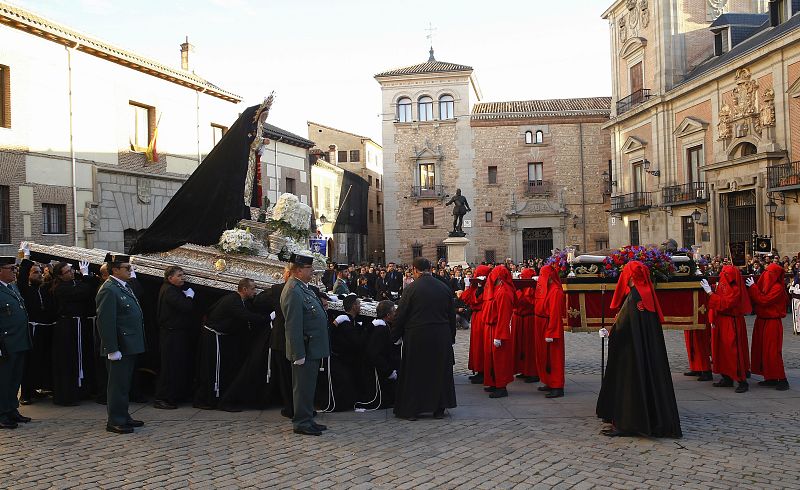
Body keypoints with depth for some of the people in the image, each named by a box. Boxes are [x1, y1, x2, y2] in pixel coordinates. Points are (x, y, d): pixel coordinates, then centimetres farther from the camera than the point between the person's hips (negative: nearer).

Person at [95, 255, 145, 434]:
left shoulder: (124, 287, 14)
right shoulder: (108, 290, -16)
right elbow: (105, 322, -21)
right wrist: (112, 350, -22)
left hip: (130, 346, 10)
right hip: (120, 347, -10)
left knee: (125, 384, 17)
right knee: (118, 384, -1)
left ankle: (123, 417, 27)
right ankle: (115, 421, 8)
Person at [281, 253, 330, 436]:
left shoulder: (303, 288, 12)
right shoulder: (293, 292, -21)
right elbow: (293, 326, -24)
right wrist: (299, 354, -24)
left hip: (313, 348, 10)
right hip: (306, 349, -10)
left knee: (308, 386, 17)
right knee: (303, 386, 0)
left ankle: (307, 420, 27)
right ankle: (301, 423, 9)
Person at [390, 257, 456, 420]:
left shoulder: (411, 289, -12)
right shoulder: (444, 287, 1)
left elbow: (400, 316, -8)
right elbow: (452, 315, 9)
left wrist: (394, 337, 4)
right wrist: (451, 337, 18)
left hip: (416, 337, -3)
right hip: (441, 338, 4)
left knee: (414, 374, 7)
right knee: (440, 372, 14)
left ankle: (411, 410, 13)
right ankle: (439, 409, 20)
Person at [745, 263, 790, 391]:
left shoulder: (778, 288, -14)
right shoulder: (764, 284, 9)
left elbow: (764, 300, -23)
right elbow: (754, 300, 9)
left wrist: (753, 287, -18)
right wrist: (750, 287, -3)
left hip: (772, 324, -8)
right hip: (761, 322, 8)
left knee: (772, 351, -7)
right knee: (762, 350, 9)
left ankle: (782, 379, -1)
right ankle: (770, 378, 16)